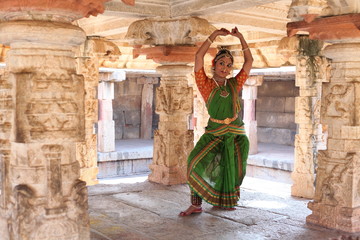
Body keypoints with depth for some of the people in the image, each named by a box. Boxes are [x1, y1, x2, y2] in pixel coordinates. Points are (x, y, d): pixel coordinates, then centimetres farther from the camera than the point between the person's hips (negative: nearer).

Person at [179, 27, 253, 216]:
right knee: (197, 162, -18)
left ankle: (225, 201, 30)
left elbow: (249, 61, 11)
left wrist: (240, 37, 6)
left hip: (236, 134, 3)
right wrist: (215, 35, -6)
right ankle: (196, 204, -9)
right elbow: (199, 56, -10)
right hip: (214, 133, -3)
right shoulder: (206, 84, -1)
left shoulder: (234, 84, 8)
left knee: (233, 170, 7)